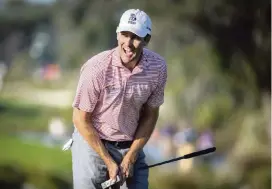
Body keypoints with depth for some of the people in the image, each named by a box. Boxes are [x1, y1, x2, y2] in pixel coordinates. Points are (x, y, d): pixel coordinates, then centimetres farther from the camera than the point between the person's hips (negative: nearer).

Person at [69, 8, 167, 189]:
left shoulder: (158, 67, -11)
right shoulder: (96, 68, -22)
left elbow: (150, 115, 2)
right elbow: (81, 120, -13)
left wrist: (131, 157, -3)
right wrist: (109, 162, -11)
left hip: (131, 146, 3)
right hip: (92, 143, -3)